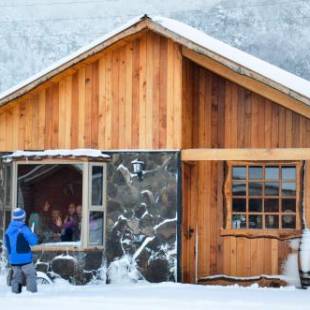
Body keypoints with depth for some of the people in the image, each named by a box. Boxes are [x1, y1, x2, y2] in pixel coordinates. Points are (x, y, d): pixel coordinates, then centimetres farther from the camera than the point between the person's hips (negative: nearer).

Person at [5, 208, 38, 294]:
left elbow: (6, 244, 14)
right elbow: (33, 241, -14)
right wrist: (33, 235, 6)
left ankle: (15, 292, 9)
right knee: (31, 275, 0)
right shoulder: (23, 229, -13)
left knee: (17, 276, 13)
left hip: (13, 259, 6)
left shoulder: (8, 230, 6)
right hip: (25, 258, -6)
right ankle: (32, 292, -7)